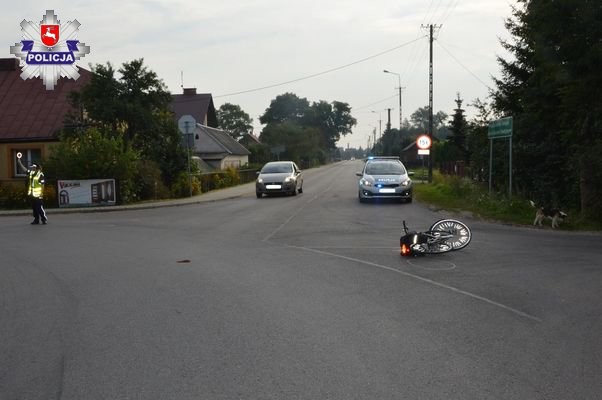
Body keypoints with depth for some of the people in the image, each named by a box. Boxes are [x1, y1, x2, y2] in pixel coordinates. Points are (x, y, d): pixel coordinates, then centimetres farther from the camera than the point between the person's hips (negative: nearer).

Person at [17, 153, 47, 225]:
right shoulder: (30, 173, 9)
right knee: (34, 208, 11)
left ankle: (44, 219, 1)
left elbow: (42, 185, -13)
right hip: (32, 194, 8)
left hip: (38, 195, -8)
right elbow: (23, 168, 10)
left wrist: (41, 194, -17)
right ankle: (36, 220, 17)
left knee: (40, 208, -7)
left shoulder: (40, 175, -11)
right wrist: (18, 160, 1)